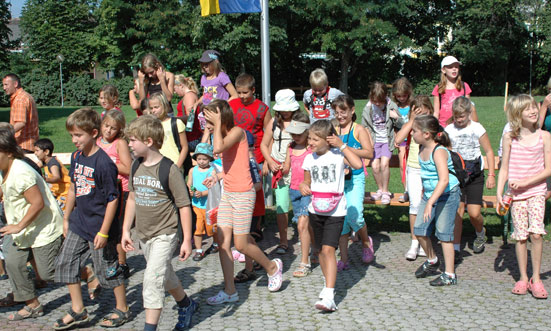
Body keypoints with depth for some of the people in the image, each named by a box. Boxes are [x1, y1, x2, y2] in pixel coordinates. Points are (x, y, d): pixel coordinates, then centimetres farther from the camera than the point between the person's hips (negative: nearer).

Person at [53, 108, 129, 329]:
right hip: (78, 223, 8)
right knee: (65, 261, 7)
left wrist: (103, 232, -18)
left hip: (99, 226, -8)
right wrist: (66, 219, 18)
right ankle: (77, 311, 19)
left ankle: (122, 309, 24)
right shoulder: (76, 157, 4)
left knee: (107, 268, 4)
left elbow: (113, 199, -19)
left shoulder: (104, 163, -20)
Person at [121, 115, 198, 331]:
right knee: (165, 276, 20)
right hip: (144, 234, 7)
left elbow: (184, 205, -15)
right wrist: (126, 230, 13)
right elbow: (132, 198, 14)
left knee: (152, 278, -16)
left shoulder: (169, 169, -19)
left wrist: (187, 240, -15)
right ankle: (186, 305, 44)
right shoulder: (137, 166, 2)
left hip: (165, 234, -7)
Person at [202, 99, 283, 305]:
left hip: (243, 195, -8)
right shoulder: (224, 136, 11)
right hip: (228, 194, 8)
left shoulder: (237, 131, -14)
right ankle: (229, 291, 10)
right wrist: (216, 177, 13)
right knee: (223, 242, 3)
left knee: (241, 244, -2)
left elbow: (217, 149, -31)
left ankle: (272, 267, 23)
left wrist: (218, 125, -21)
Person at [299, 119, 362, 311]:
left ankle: (329, 297, -18)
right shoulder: (309, 159, 5)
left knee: (328, 250, -16)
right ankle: (329, 283, 39)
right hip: (315, 210, 5)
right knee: (321, 250, 16)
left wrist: (342, 145, -21)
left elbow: (357, 164, -25)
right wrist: (303, 187, -6)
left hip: (335, 211, -5)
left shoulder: (338, 155, -8)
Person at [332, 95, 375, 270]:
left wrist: (345, 148, -21)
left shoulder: (359, 130, -2)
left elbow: (369, 152, -14)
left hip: (355, 178, -4)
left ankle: (366, 242, 14)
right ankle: (344, 260, 12)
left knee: (354, 215, -19)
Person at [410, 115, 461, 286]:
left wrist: (430, 202, -38)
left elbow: (444, 180, -34)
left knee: (443, 233, -4)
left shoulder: (439, 151, -24)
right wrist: (425, 192, 24)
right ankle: (432, 261, 31)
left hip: (447, 196, -8)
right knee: (419, 230, 6)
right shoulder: (422, 148, 1)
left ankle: (449, 274, 7)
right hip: (429, 194, 8)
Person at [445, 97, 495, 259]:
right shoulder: (449, 130, 3)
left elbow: (489, 151, 2)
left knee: (474, 213, -6)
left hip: (474, 176, -1)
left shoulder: (477, 129, -3)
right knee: (457, 210, -8)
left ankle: (480, 233, 28)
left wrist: (491, 175, -3)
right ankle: (456, 249, -2)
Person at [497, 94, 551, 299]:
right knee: (521, 235, 3)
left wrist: (525, 182, -13)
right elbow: (504, 169, 4)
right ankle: (523, 278, 16)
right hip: (516, 195, 1)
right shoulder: (510, 138, -1)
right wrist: (499, 192, -4)